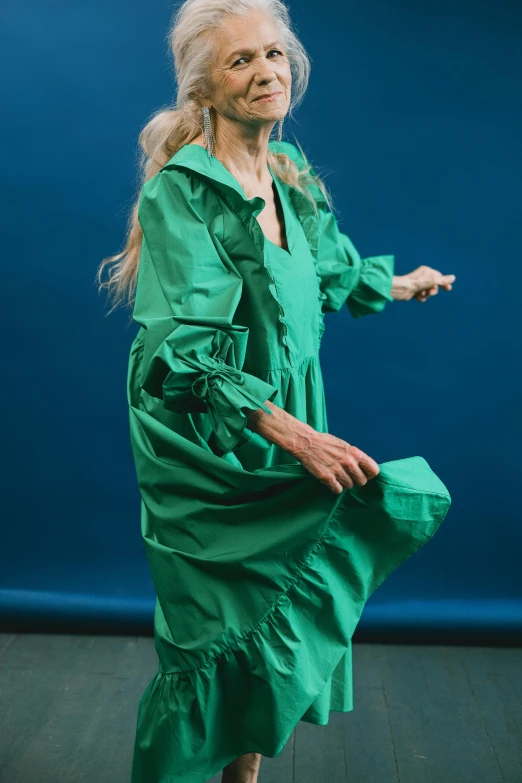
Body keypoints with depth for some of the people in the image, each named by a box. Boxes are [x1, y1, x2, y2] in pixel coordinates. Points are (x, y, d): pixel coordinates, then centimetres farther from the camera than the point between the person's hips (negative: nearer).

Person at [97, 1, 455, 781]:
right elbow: (184, 349, -22)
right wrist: (292, 434, -30)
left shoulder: (292, 176, 8)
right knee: (226, 638, -2)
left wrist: (402, 283, 42)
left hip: (289, 422, 6)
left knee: (275, 627, 10)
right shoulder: (182, 189, -14)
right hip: (206, 444, -6)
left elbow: (330, 270, 27)